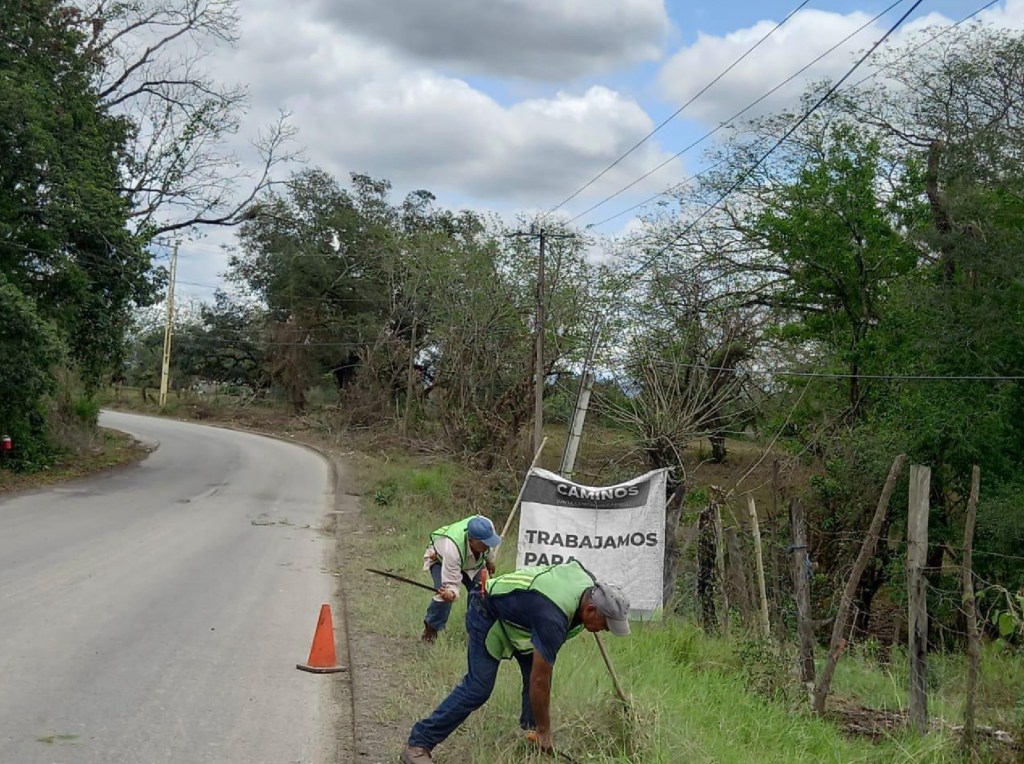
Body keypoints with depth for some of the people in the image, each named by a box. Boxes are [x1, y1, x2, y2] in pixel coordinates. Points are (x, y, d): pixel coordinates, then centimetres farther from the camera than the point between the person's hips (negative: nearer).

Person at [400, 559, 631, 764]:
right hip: (488, 616, -9)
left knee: (535, 670, -2)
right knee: (478, 688, -14)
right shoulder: (553, 620, -38)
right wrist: (544, 731, -20)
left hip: (515, 614, 9)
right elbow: (540, 681, -30)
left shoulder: (589, 581, -15)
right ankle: (418, 744, -10)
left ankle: (529, 735, 11)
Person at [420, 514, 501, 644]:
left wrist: (490, 560, 5)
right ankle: (430, 629, -1)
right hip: (440, 559, -5)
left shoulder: (487, 525, -37)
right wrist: (451, 593, -67)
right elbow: (451, 583, -45)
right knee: (444, 596, -24)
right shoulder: (452, 549, -51)